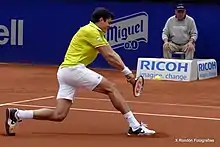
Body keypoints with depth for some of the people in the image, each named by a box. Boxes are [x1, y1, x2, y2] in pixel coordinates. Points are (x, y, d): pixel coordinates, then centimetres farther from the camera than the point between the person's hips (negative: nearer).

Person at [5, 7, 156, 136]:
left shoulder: (96, 33, 22)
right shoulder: (91, 31, -9)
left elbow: (112, 54, 16)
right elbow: (109, 57, -10)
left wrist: (126, 70, 7)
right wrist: (126, 71, -3)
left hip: (65, 71, 9)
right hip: (73, 69, -9)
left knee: (59, 115, 1)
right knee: (111, 88, -7)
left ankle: (16, 114, 2)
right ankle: (134, 126, -7)